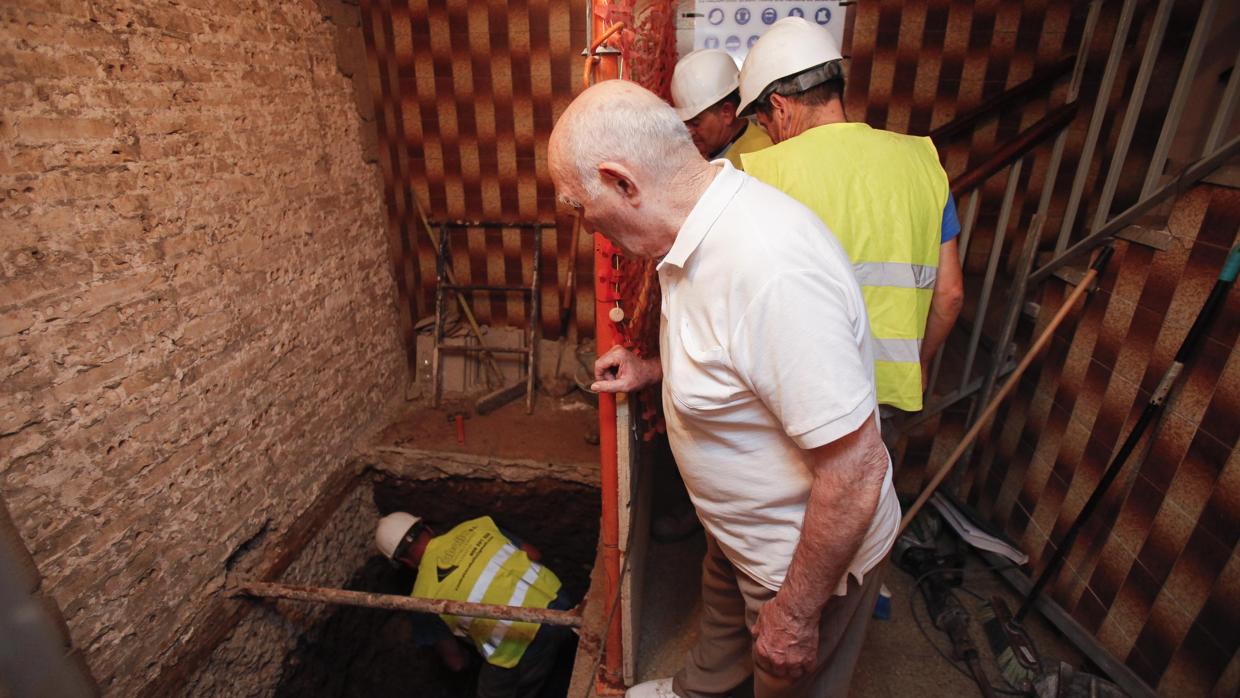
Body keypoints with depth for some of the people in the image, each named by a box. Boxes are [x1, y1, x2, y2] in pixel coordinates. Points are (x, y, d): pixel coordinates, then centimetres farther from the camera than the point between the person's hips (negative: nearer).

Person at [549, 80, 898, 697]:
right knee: (721, 613, 35)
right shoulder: (703, 232, -6)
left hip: (813, 553, -9)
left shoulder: (771, 270, -39)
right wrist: (655, 369, 5)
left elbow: (855, 471, -34)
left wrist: (797, 611, -22)